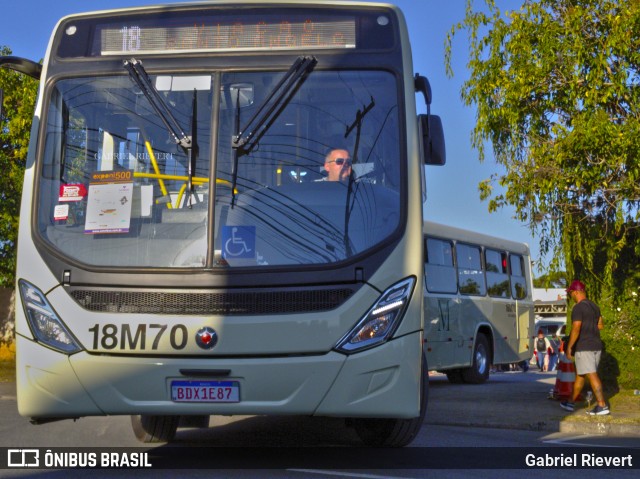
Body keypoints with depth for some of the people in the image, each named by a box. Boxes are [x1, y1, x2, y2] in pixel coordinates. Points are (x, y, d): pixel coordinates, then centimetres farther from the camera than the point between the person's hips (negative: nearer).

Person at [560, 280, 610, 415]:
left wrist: (569, 347, -15)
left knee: (592, 375, -10)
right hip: (596, 345, 9)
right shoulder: (594, 306, 13)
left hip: (584, 347, -9)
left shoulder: (578, 308, -14)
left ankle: (602, 405, -15)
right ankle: (571, 403, 25)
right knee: (579, 374, 16)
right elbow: (600, 325, 20)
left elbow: (576, 329, -20)